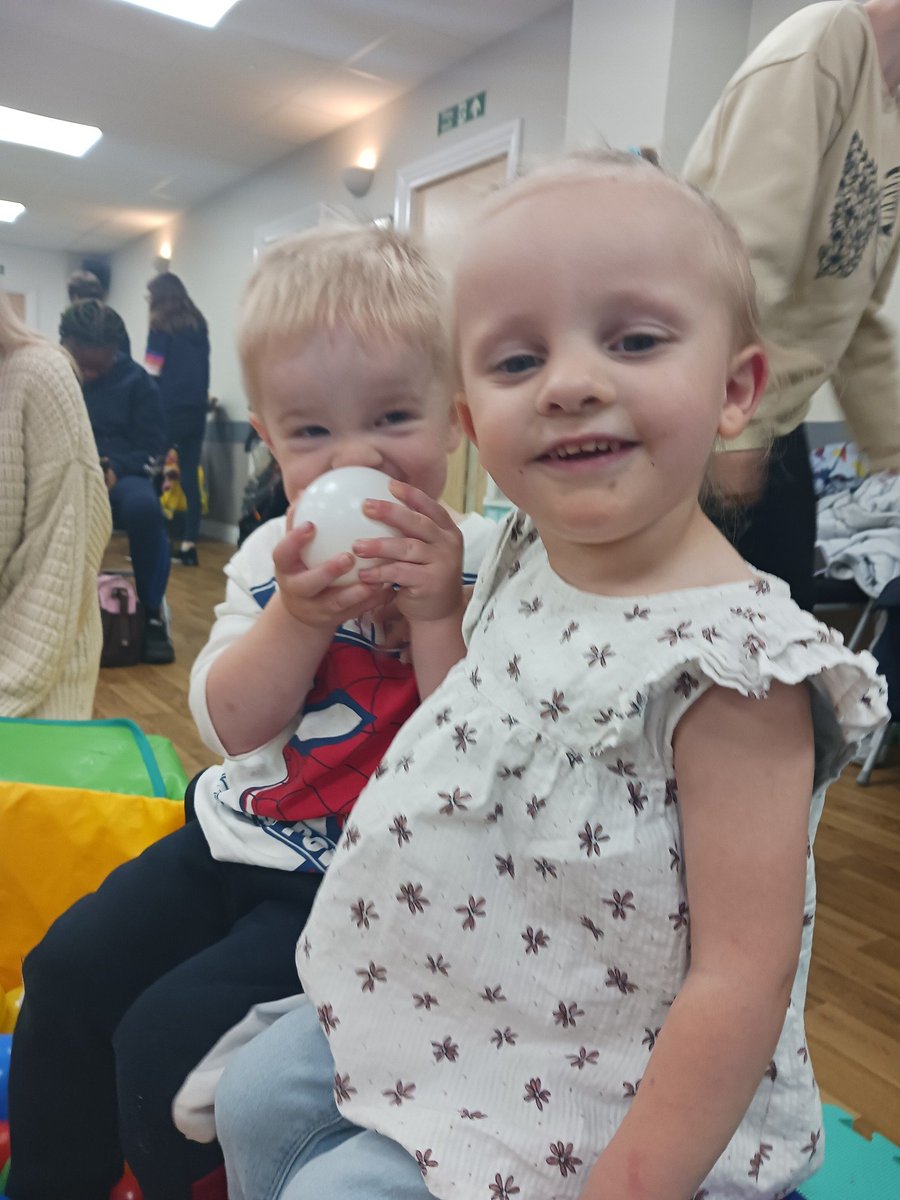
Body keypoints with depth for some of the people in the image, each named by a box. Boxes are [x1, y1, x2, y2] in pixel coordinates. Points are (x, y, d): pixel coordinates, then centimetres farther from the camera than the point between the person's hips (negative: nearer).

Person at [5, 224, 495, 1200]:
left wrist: (436, 612, -32)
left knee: (169, 1037, -13)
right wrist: (299, 616, -23)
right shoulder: (271, 557, 1)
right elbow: (231, 727, -7)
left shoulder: (481, 562, -14)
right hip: (237, 838, 6)